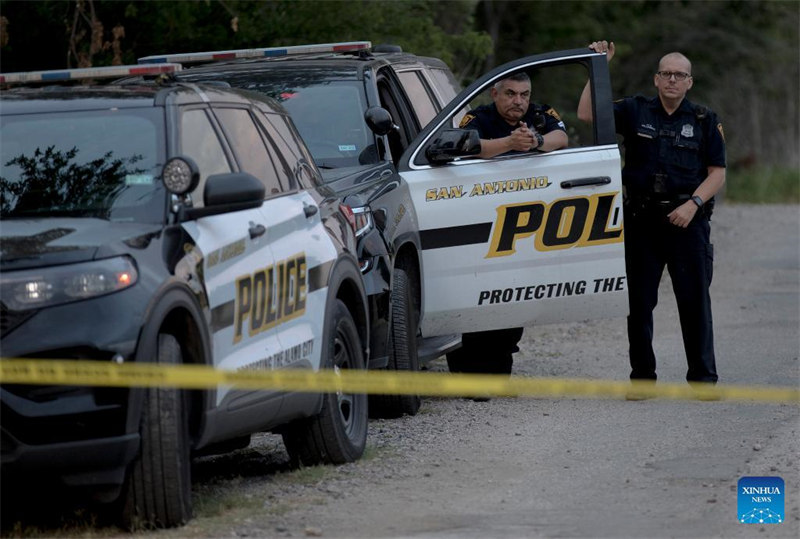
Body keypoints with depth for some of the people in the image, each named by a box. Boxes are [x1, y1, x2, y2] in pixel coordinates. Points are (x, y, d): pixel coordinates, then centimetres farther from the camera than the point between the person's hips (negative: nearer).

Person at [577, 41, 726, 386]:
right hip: (641, 221, 1)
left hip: (688, 221, -1)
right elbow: (586, 114, -2)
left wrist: (693, 204, -11)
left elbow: (717, 173, 4)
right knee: (639, 302, 4)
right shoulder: (636, 111, 7)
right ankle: (642, 377, 12)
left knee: (695, 300, -4)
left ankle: (703, 377, 2)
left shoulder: (704, 120, 7)